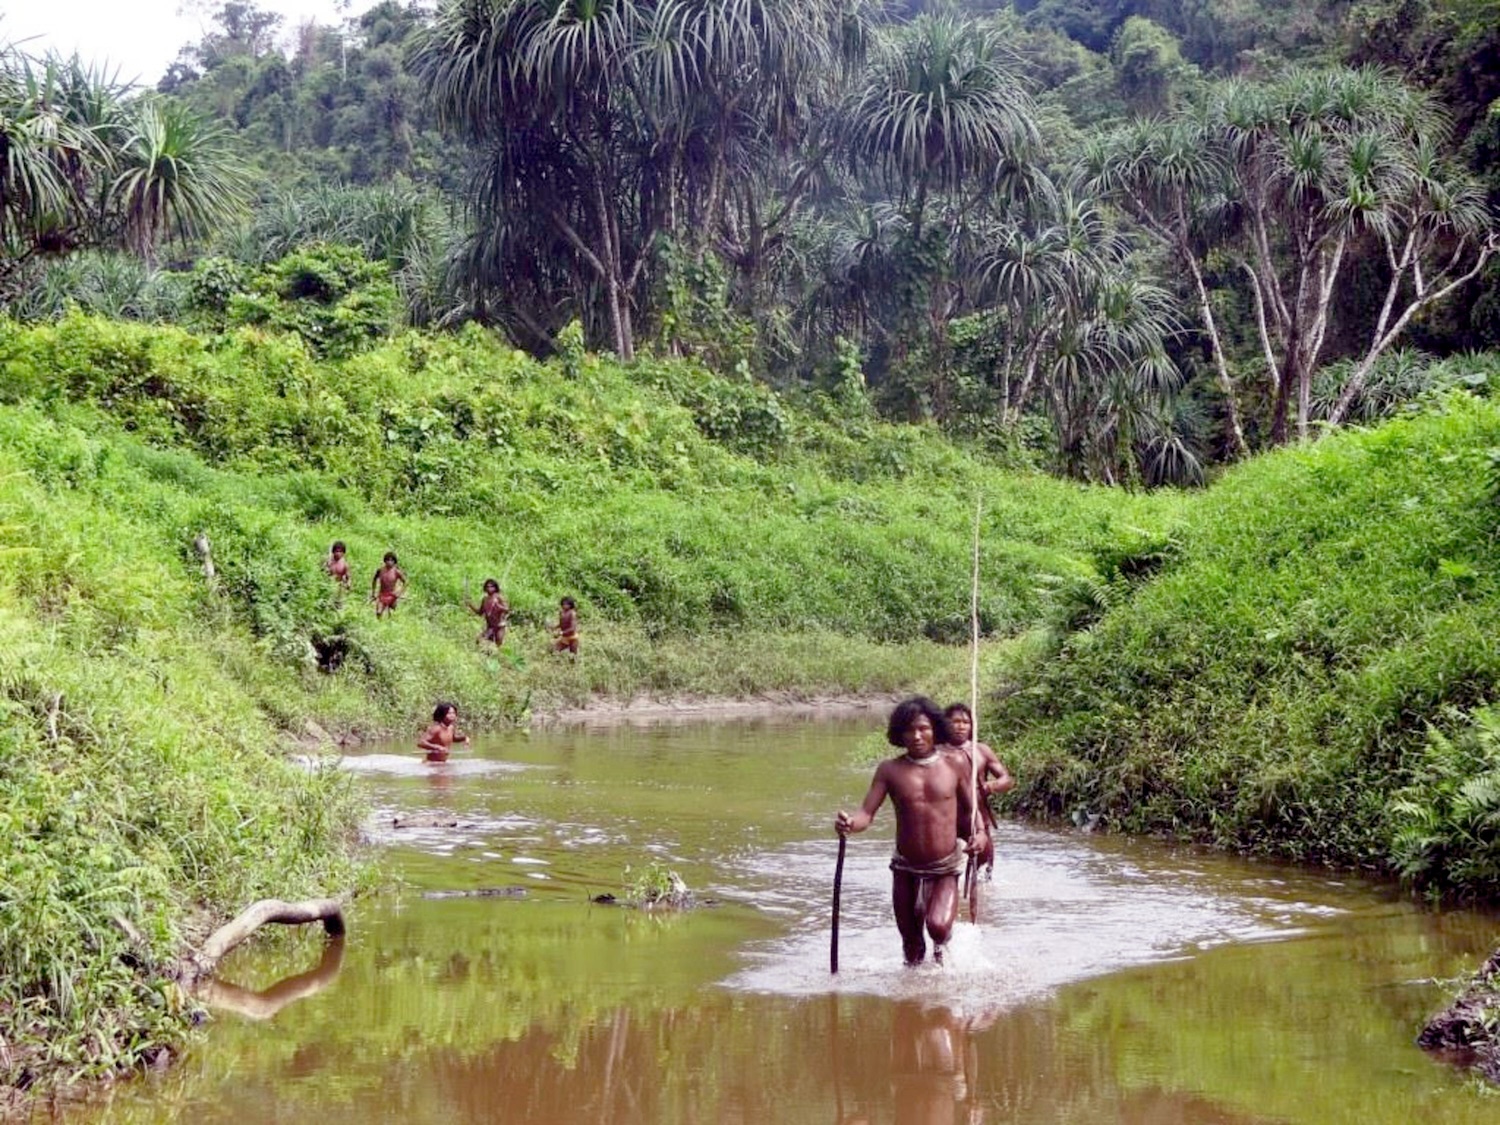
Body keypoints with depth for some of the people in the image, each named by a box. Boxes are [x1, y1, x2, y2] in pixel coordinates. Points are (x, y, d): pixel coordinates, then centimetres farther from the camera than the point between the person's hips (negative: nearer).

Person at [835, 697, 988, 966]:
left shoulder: (953, 765, -3)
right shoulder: (890, 770, -6)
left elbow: (970, 808, 8)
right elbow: (867, 813, -11)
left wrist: (981, 832, -12)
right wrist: (849, 824, -34)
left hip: (945, 870, -1)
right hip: (906, 870, 1)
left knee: (938, 925, -26)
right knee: (912, 946, 12)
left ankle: (941, 945, 9)